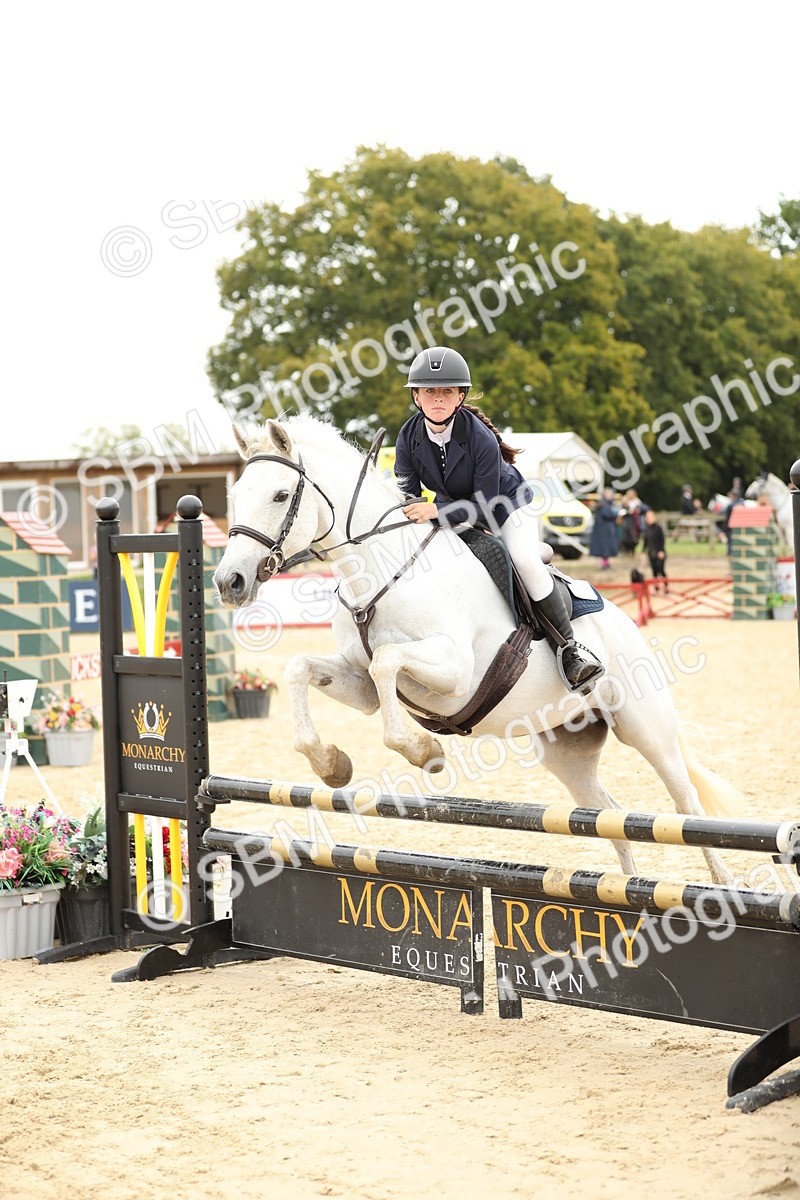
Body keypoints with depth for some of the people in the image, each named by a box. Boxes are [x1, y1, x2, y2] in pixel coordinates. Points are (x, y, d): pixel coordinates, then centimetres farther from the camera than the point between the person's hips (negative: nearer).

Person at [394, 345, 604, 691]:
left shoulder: (481, 439, -32)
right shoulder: (408, 439, -19)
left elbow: (484, 506, -30)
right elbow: (408, 497, -12)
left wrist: (436, 509, -43)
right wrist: (415, 512, -36)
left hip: (507, 503, -6)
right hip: (451, 514, 6)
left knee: (527, 563, -28)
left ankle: (570, 646, -19)